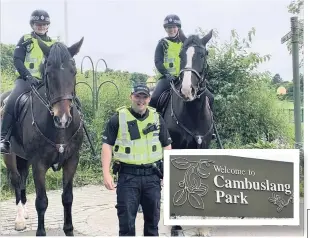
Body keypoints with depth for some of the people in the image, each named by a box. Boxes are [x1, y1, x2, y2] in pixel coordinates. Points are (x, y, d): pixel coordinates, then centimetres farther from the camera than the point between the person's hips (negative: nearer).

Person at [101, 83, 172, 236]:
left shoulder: (157, 118, 6)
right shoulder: (118, 118, -3)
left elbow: (167, 146, 10)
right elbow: (107, 146, -4)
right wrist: (106, 173, -12)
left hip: (152, 175, 3)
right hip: (128, 175, -3)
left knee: (153, 217, 13)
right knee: (126, 219, 2)